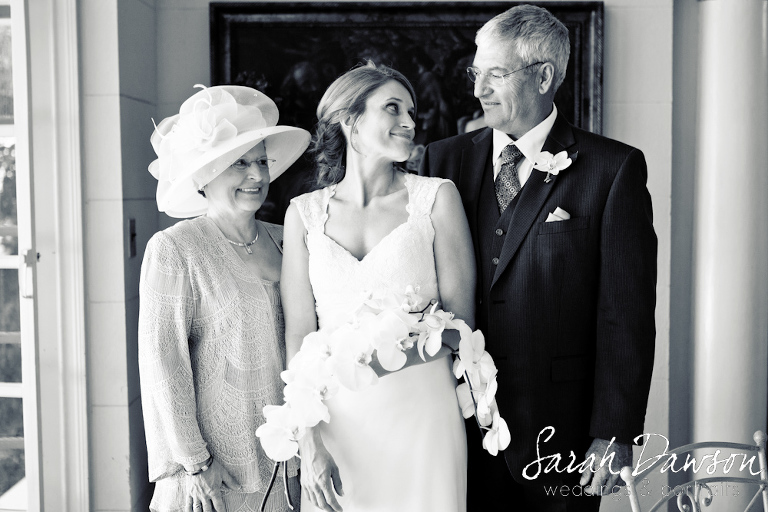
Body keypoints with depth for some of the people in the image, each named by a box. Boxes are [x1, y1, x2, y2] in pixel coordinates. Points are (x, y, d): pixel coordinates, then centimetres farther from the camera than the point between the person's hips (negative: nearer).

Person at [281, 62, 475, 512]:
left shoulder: (436, 197, 0)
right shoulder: (305, 213, 3)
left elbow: (460, 323, -1)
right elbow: (299, 333, 1)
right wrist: (309, 443, -6)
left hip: (422, 415, -1)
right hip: (338, 419, 1)